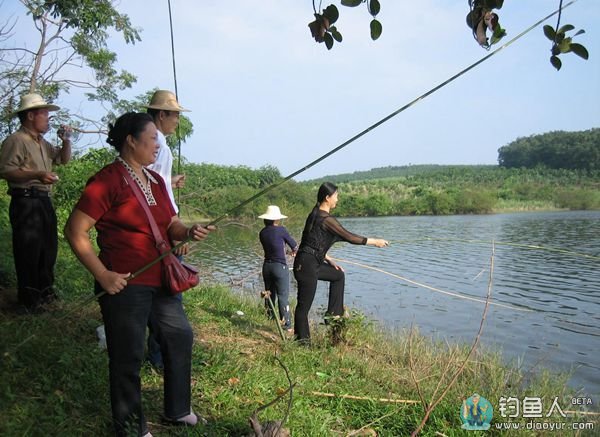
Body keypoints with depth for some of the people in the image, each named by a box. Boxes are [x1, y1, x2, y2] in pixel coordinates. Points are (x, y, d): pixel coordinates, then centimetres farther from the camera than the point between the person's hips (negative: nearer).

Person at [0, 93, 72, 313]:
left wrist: (66, 140, 8)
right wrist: (37, 175, -27)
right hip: (25, 202, -9)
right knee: (28, 251, -2)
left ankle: (45, 288, 33)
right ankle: (28, 299, 9)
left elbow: (63, 158, 25)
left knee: (49, 247, 18)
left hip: (44, 201, 10)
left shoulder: (42, 143, 17)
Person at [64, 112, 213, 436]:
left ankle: (177, 409, 40)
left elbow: (170, 225, 15)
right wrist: (103, 275, -17)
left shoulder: (155, 180, 11)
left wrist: (188, 232, -7)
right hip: (125, 285, -8)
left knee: (180, 336, 18)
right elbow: (74, 231, -14)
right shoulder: (107, 181, -14)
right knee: (128, 357, 5)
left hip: (161, 280, 9)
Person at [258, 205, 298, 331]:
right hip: (280, 266, -6)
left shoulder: (262, 233, 4)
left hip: (267, 266, 6)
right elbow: (293, 244, 1)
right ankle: (286, 325, -2)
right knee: (283, 296, -2)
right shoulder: (281, 230, -12)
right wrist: (294, 251, 24)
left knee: (270, 293, 18)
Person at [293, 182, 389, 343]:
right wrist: (375, 241, -5)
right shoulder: (326, 219, -17)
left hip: (313, 263, 10)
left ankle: (333, 313, 27)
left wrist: (329, 261, 19)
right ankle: (302, 340, 8)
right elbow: (349, 237, -15)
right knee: (304, 305, -1)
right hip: (306, 265, -10)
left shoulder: (316, 215, 12)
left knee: (338, 275, 25)